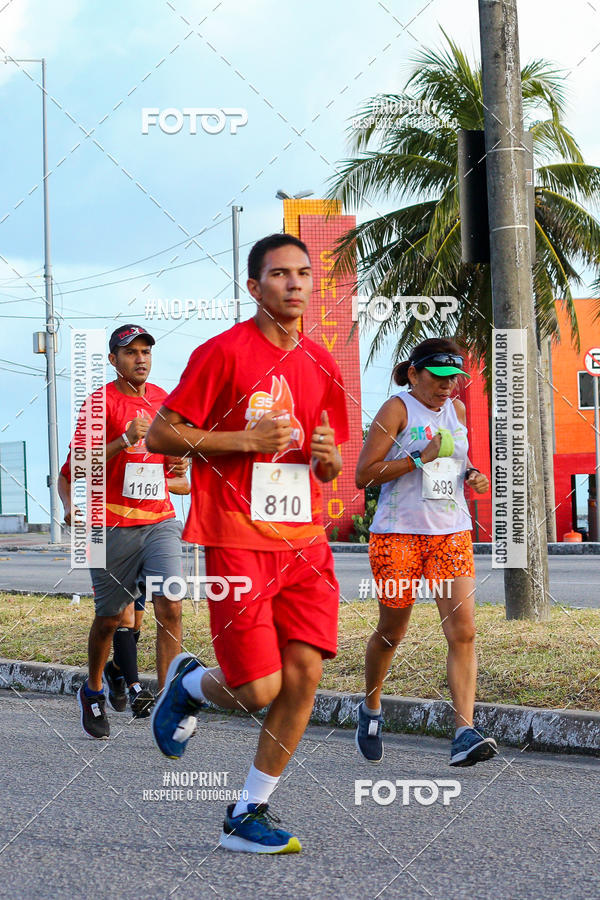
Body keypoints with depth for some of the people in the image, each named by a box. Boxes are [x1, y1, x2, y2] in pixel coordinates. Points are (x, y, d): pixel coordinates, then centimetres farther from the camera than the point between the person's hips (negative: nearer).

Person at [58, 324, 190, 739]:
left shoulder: (163, 400, 12)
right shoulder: (102, 402, -4)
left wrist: (177, 476, 5)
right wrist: (125, 441, -21)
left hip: (160, 521, 3)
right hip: (113, 524, -3)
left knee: (170, 606, -14)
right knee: (111, 616, 7)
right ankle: (94, 690, 33)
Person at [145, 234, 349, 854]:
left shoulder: (320, 365, 13)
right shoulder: (224, 353, -6)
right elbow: (160, 436, -7)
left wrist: (327, 454, -1)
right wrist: (247, 440, -14)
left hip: (304, 541, 6)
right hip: (237, 544, -6)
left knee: (303, 677, -5)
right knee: (259, 690, -9)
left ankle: (247, 817, 8)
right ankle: (186, 683, 26)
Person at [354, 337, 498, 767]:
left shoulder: (457, 409, 12)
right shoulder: (397, 409, -7)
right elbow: (364, 475, -12)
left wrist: (472, 474, 7)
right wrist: (420, 458, -19)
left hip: (452, 533, 4)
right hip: (398, 533, -4)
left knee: (462, 630, -11)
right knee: (392, 631, 8)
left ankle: (465, 733, -16)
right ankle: (371, 709, 34)